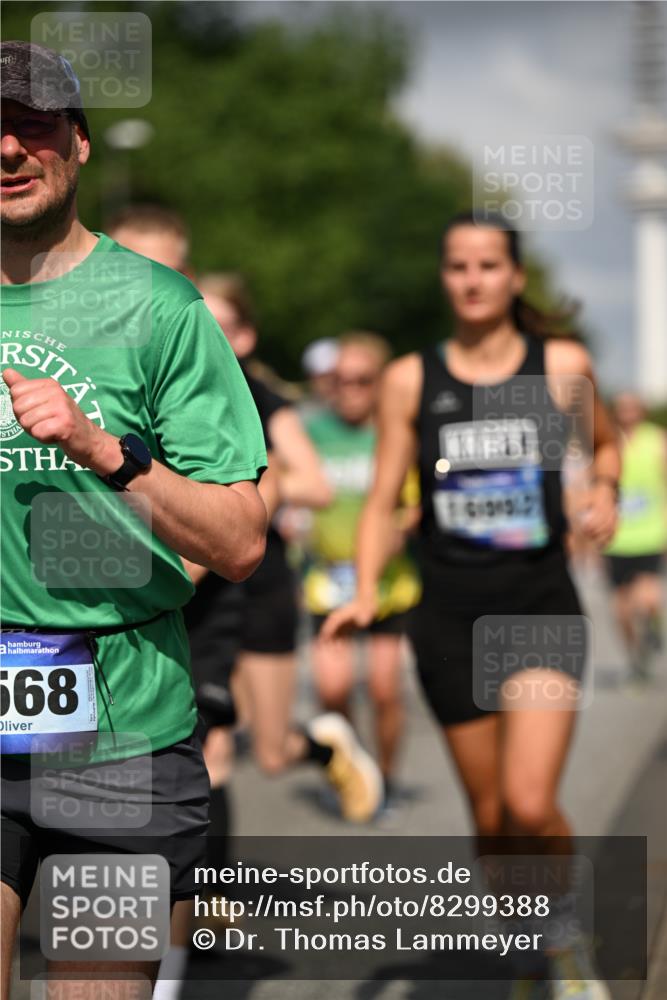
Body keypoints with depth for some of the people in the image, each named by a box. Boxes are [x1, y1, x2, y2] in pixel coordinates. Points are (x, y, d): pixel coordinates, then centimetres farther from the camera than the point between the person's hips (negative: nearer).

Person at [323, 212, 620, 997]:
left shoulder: (562, 365, 1)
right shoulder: (410, 380, 3)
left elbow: (604, 443, 20)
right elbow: (383, 501, 5)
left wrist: (604, 490, -2)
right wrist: (364, 593, -10)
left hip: (542, 607, -2)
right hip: (450, 617, 2)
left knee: (530, 806, -17)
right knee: (490, 818, 7)